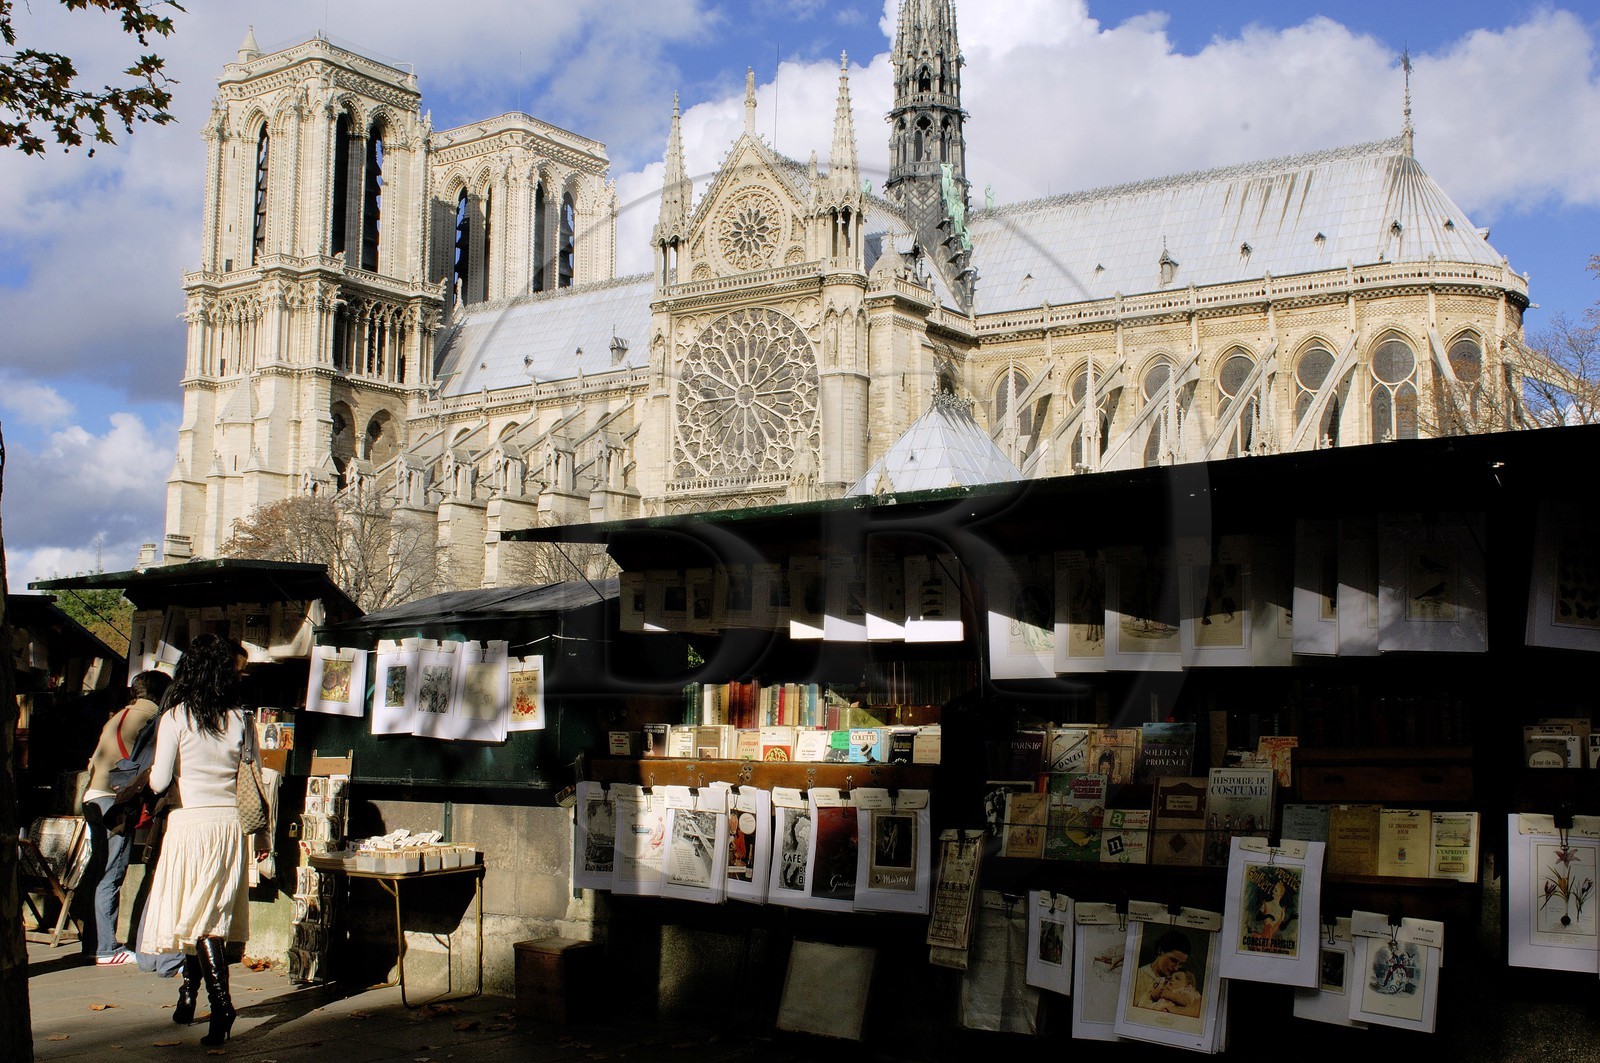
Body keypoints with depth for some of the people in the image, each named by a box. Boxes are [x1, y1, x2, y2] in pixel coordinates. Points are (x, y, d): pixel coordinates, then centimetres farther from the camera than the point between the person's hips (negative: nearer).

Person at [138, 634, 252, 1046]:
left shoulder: (175, 718, -7)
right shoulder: (239, 718, 3)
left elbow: (159, 781, -6)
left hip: (190, 822, -4)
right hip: (230, 823, 4)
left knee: (199, 917, -3)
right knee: (213, 912, 12)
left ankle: (221, 1001, -15)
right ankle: (189, 993, 21)